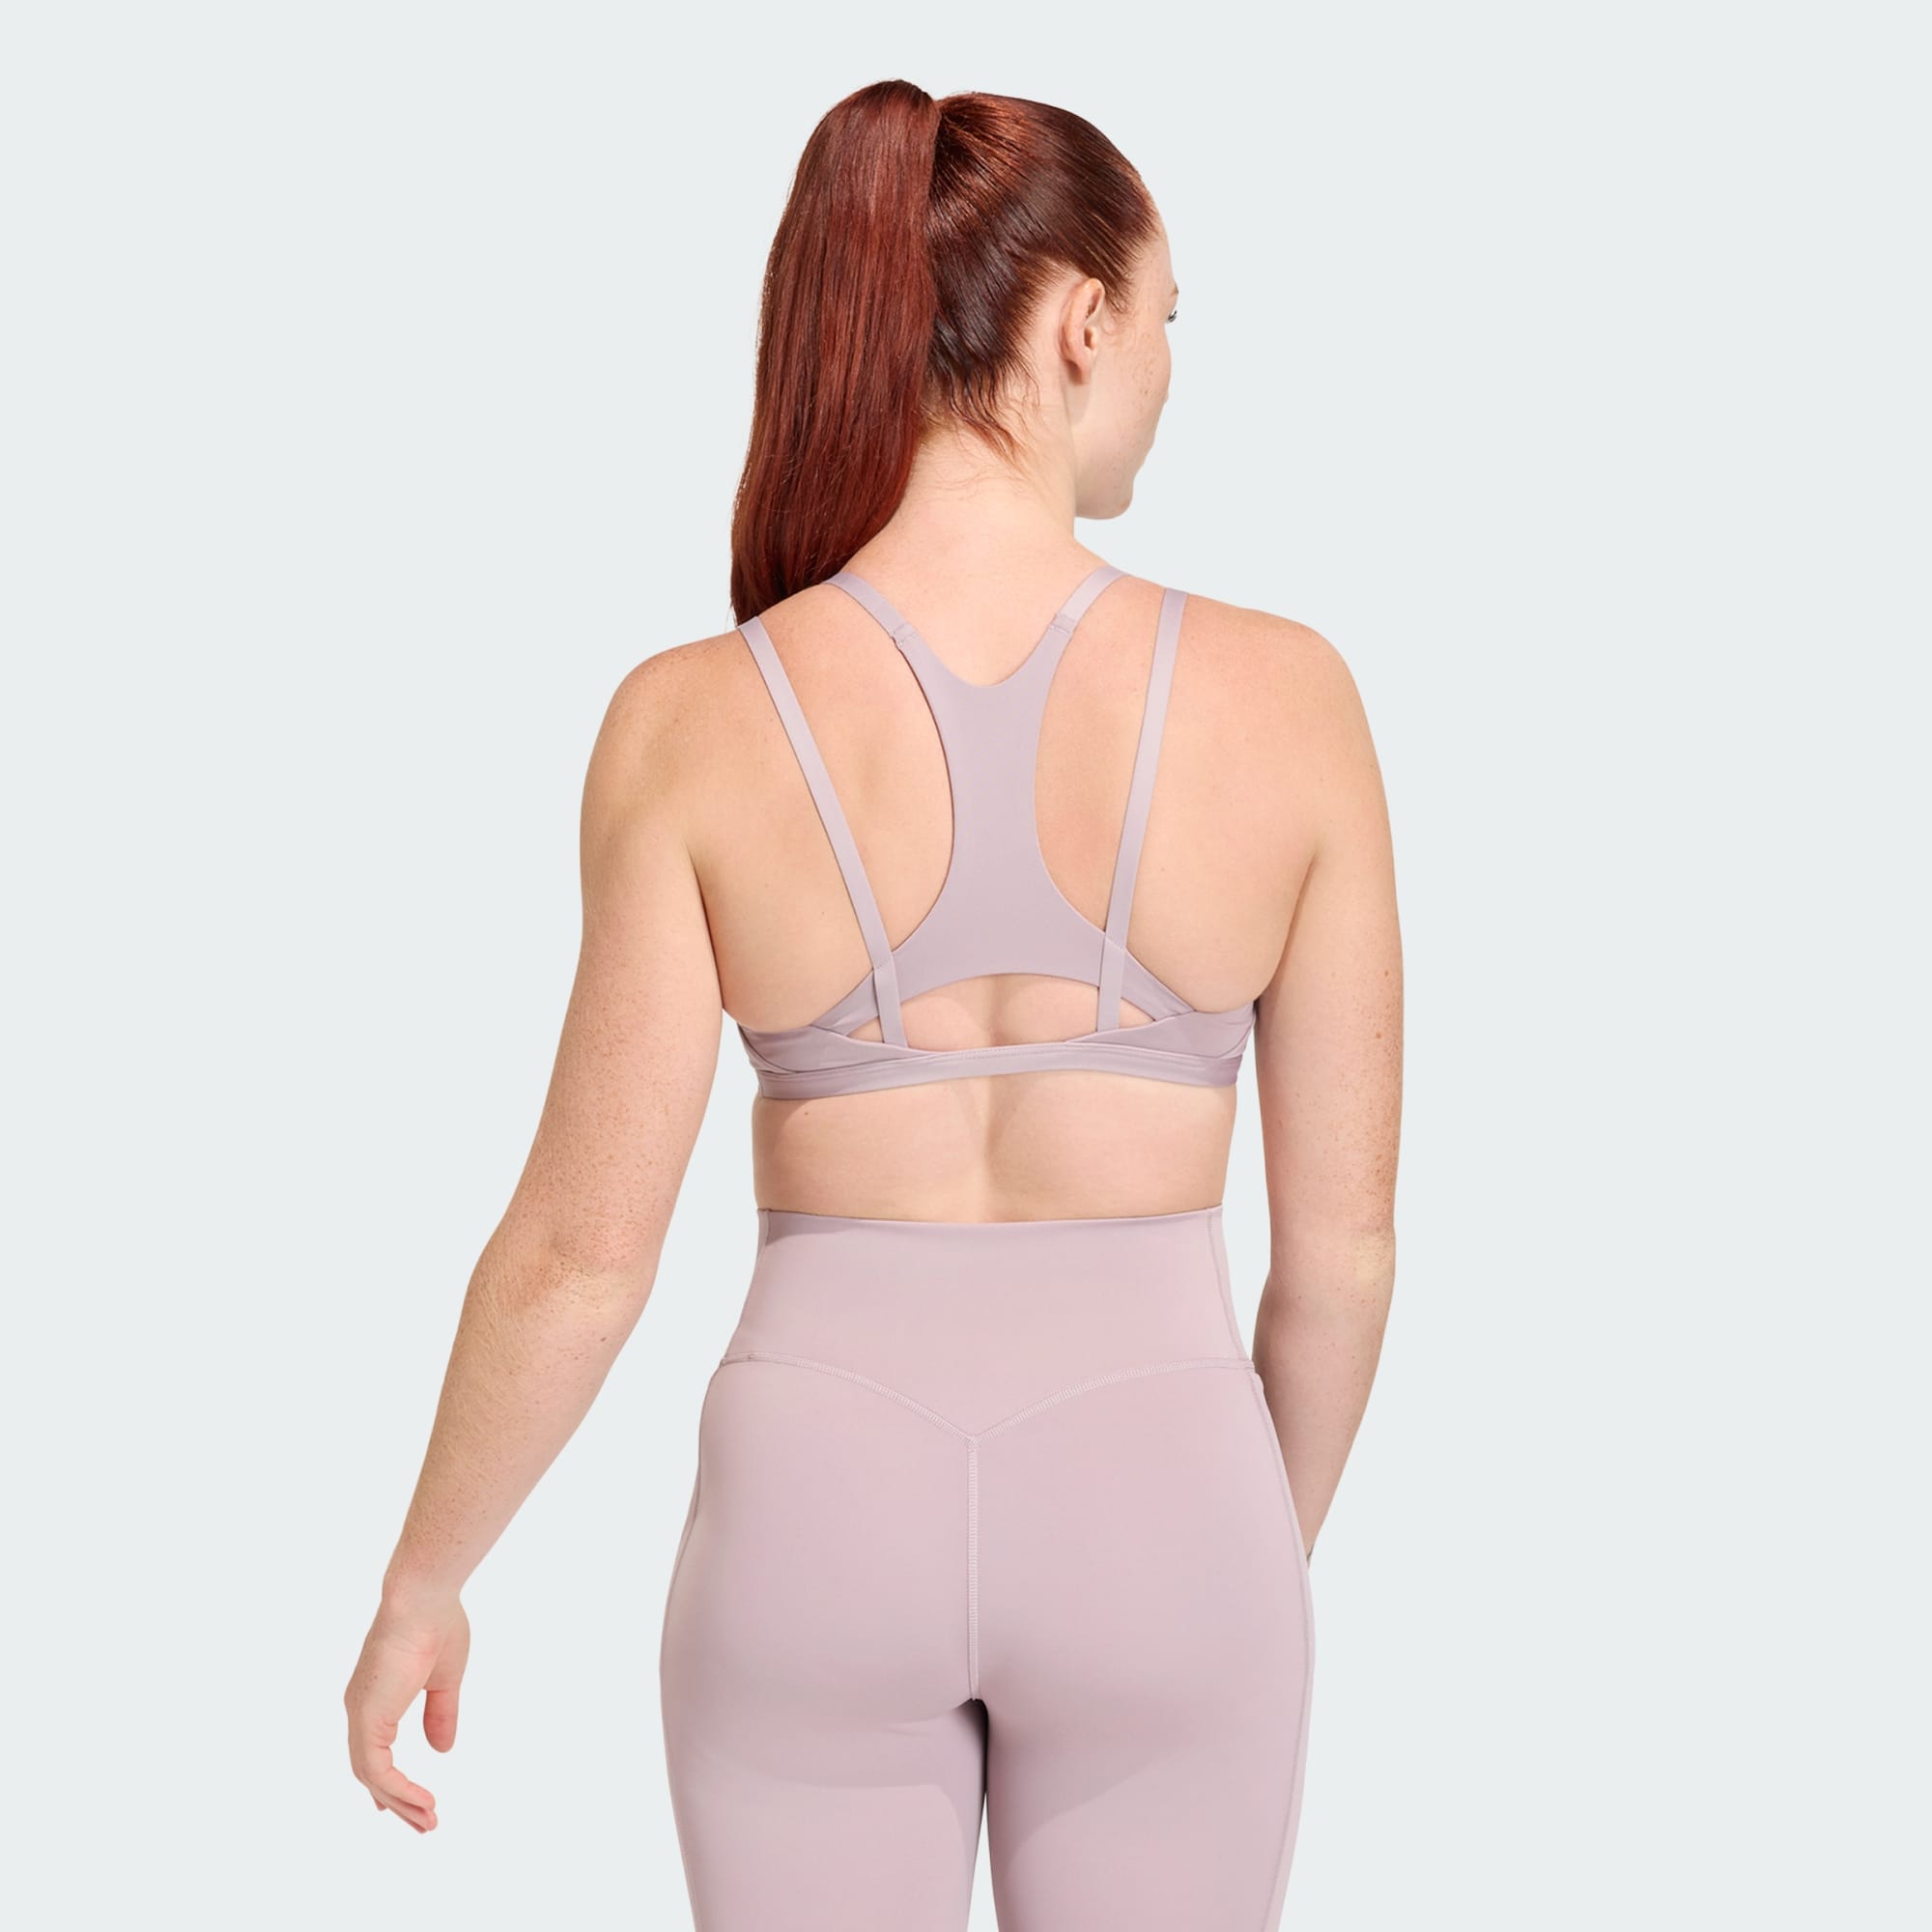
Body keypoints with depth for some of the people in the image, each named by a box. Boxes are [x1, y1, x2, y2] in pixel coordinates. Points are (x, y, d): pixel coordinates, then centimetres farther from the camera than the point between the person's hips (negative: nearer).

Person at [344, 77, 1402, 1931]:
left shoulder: (698, 721, -11)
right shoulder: (1285, 697, -11)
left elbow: (584, 1244, -9)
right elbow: (1342, 1237, -4)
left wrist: (423, 1582, 7)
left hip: (822, 1502, 0)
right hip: (1154, 1505, 0)